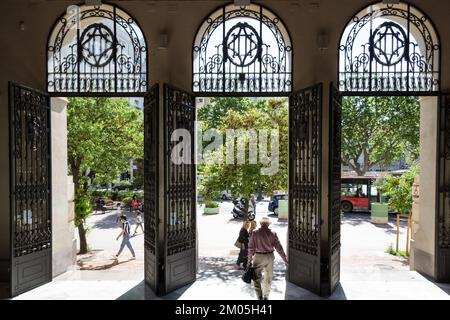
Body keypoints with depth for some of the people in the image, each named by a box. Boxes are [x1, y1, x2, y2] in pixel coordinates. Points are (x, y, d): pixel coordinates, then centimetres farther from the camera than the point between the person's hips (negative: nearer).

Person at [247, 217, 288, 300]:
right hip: (270, 257, 3)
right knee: (268, 278, 16)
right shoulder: (273, 234, -1)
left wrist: (250, 259, 5)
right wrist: (285, 259, 6)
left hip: (258, 256, -2)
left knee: (257, 277, 7)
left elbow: (251, 247, -4)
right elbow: (279, 247, 0)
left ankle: (260, 296, 1)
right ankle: (266, 296, 22)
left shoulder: (255, 233, -5)